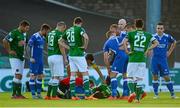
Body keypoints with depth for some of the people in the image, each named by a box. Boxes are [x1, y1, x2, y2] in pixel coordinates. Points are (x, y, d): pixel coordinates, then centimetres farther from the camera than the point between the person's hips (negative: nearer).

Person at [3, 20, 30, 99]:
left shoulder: (24, 34, 14)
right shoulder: (14, 33, -14)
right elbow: (5, 41, -22)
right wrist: (9, 51, -17)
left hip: (21, 57, 9)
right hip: (14, 57, -9)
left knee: (20, 76, 9)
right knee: (17, 75, -13)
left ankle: (19, 94, 12)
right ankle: (14, 94, -12)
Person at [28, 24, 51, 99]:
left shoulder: (43, 38, 13)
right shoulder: (35, 36, -13)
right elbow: (30, 45, -18)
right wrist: (31, 57, -20)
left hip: (40, 60, 8)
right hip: (34, 60, -8)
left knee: (40, 76, 9)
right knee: (33, 76, -3)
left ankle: (39, 93, 16)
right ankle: (33, 94, -1)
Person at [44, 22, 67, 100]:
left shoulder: (50, 33, 17)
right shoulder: (60, 33, -8)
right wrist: (65, 57, -10)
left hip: (49, 56, 8)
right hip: (57, 56, -8)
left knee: (53, 77, 15)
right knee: (57, 77, -6)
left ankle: (48, 95, 11)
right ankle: (54, 96, -10)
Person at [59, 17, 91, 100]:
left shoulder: (68, 30, 12)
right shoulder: (80, 29, -8)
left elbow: (60, 42, 18)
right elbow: (86, 37, -26)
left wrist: (69, 47, 12)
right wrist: (85, 46, -10)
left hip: (71, 55, 6)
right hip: (79, 55, -6)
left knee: (72, 74, 7)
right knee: (85, 74, -1)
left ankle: (73, 95, 5)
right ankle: (87, 95, -7)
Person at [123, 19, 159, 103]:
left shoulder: (130, 34, 3)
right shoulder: (148, 35, 8)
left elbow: (124, 42, -13)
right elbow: (156, 43, 1)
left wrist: (127, 51, -4)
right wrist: (147, 50, 5)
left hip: (132, 59, -2)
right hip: (142, 60, 2)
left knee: (130, 78, 6)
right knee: (139, 79, 7)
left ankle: (132, 92, -18)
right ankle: (138, 97, 2)